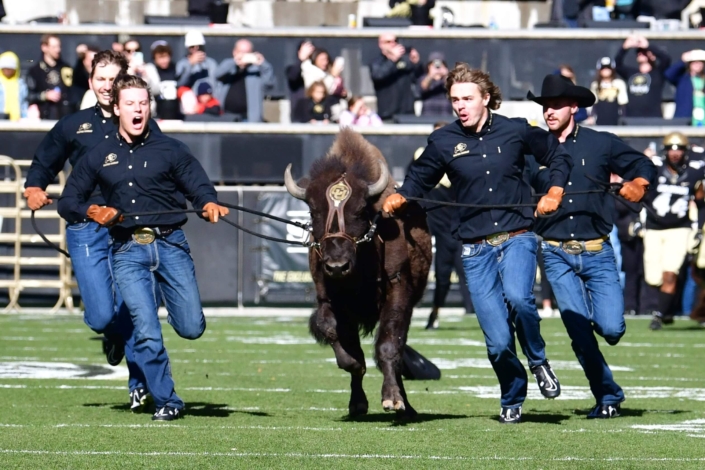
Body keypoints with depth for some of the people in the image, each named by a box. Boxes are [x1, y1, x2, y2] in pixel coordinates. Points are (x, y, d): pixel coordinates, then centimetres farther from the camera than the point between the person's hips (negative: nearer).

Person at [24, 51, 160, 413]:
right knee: (101, 316, -8)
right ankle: (113, 336, 29)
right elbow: (41, 169, 23)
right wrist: (35, 192, 3)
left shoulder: (144, 127, 10)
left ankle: (139, 386, 9)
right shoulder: (72, 126, 14)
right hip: (86, 230, 1)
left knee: (131, 310, -6)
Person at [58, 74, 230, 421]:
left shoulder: (170, 150, 8)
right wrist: (92, 211, -4)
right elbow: (68, 201, 17)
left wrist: (210, 204, -22)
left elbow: (200, 188, 1)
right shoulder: (99, 156, 13)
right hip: (127, 252, 0)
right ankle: (166, 402, 4)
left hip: (170, 245, 0)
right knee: (147, 333, -10)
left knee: (191, 328, -4)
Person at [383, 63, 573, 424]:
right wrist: (398, 198, -4)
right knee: (498, 343, -6)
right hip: (476, 250, 1)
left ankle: (539, 361, -3)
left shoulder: (515, 131, 3)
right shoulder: (443, 141, 3)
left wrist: (554, 194, 7)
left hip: (517, 239, -1)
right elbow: (418, 180, 16)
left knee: (517, 297, -32)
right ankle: (512, 400, 23)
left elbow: (558, 157, 19)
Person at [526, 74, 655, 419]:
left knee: (611, 328, -12)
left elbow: (642, 164, 12)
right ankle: (608, 397, 10)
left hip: (597, 252, -1)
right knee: (579, 333, -6)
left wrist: (638, 182, -9)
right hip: (557, 255, 1)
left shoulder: (601, 144, 4)